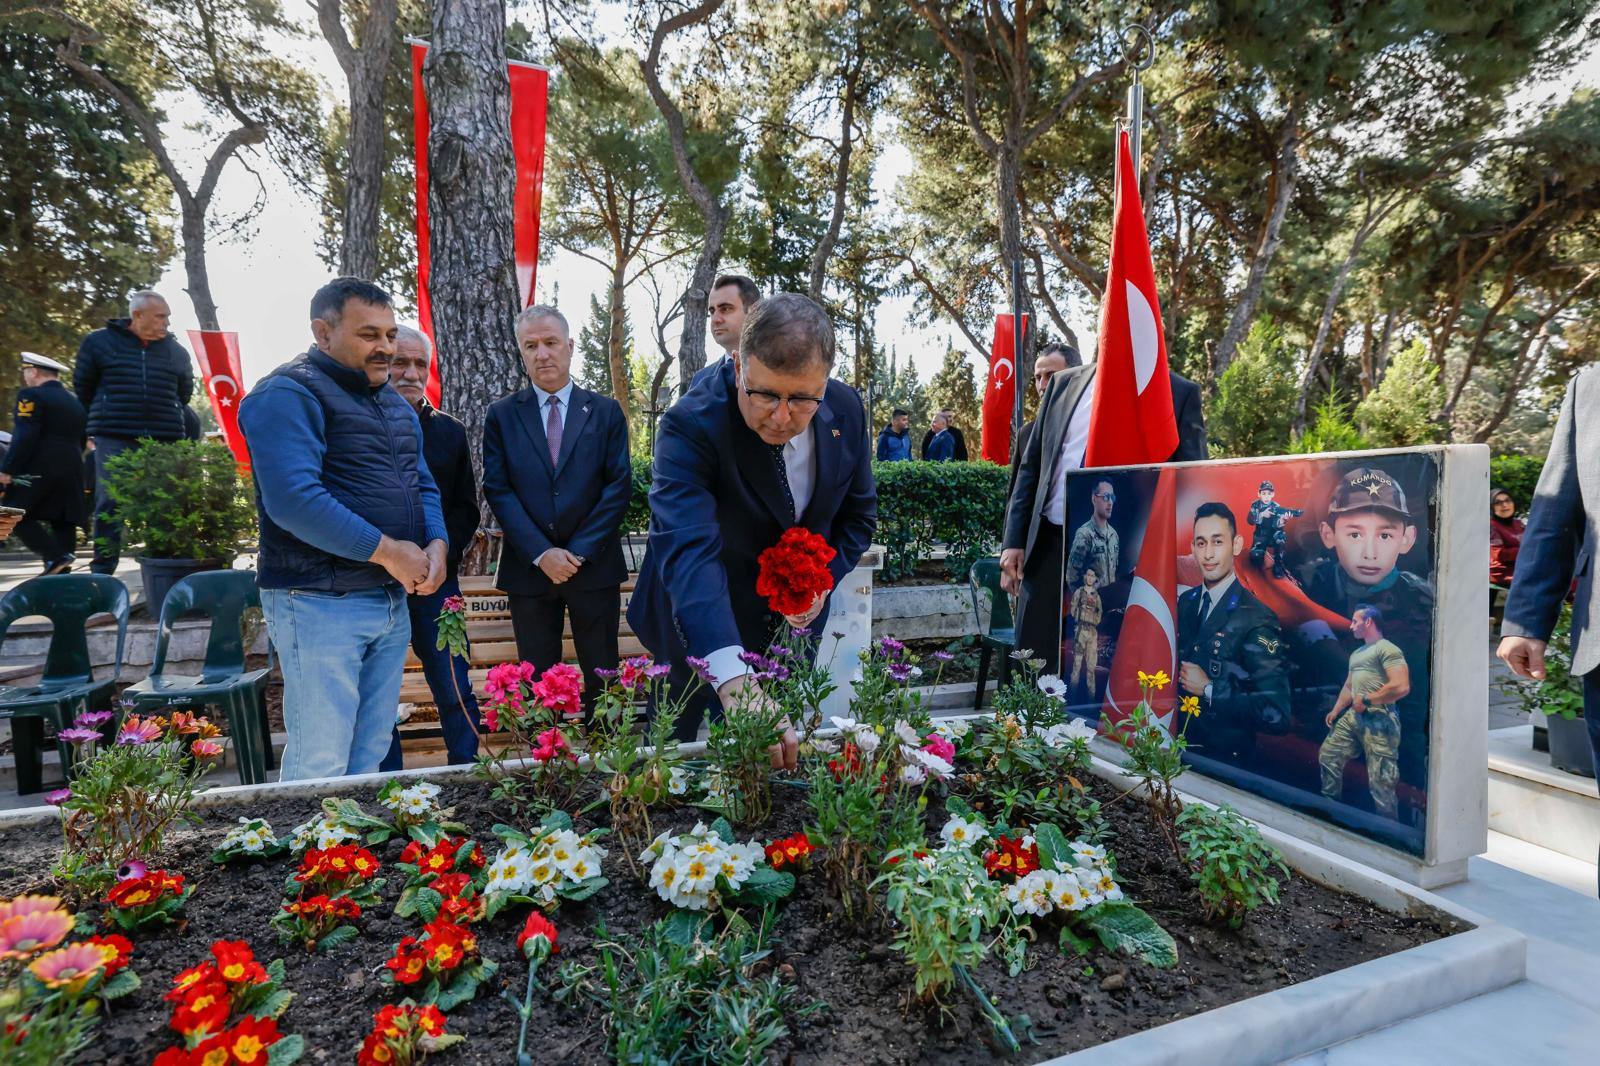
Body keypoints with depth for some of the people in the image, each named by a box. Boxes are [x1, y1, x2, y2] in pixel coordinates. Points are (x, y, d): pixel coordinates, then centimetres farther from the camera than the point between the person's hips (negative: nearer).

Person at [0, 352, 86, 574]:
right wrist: (66, 461, 22)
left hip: (38, 470, -7)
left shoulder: (32, 395, -5)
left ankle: (54, 556, -16)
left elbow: (25, 437, -15)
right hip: (71, 470, 7)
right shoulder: (76, 402, 19)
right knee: (63, 522, 5)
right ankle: (61, 573, 4)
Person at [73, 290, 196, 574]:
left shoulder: (176, 350, 10)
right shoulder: (99, 342, 3)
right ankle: (102, 571, 4)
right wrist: (105, 418, 18)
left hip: (164, 441, 2)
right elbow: (82, 386, 13)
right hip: (114, 439, -2)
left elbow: (185, 391, 23)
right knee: (109, 505, -3)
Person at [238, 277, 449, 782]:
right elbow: (293, 500, -22)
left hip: (393, 599, 8)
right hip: (321, 603, -8)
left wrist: (437, 545, -3)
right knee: (320, 763, -1)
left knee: (371, 757, 15)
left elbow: (422, 485, 18)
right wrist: (388, 551, -18)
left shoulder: (394, 403, 17)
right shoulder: (288, 394, -10)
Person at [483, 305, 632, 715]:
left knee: (602, 678, 7)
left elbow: (619, 485, -2)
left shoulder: (606, 412, 4)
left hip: (594, 566, 0)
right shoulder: (502, 415, 6)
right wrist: (541, 553, -12)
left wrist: (581, 551, -11)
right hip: (529, 569, 1)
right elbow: (497, 489, -1)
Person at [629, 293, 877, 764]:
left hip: (791, 623, 4)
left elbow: (858, 514, 3)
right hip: (701, 632, -3)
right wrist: (735, 682, -58)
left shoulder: (846, 411, -13)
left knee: (781, 756, 17)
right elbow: (687, 549, -45)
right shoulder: (691, 426, -30)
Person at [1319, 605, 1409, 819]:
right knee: (1327, 755, 14)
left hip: (1379, 720, -9)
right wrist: (1336, 710, 17)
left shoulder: (1387, 649, -8)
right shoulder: (1356, 654, 22)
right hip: (1353, 716, 10)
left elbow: (1401, 687, -20)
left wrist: (1366, 700, -12)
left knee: (1380, 782, -7)